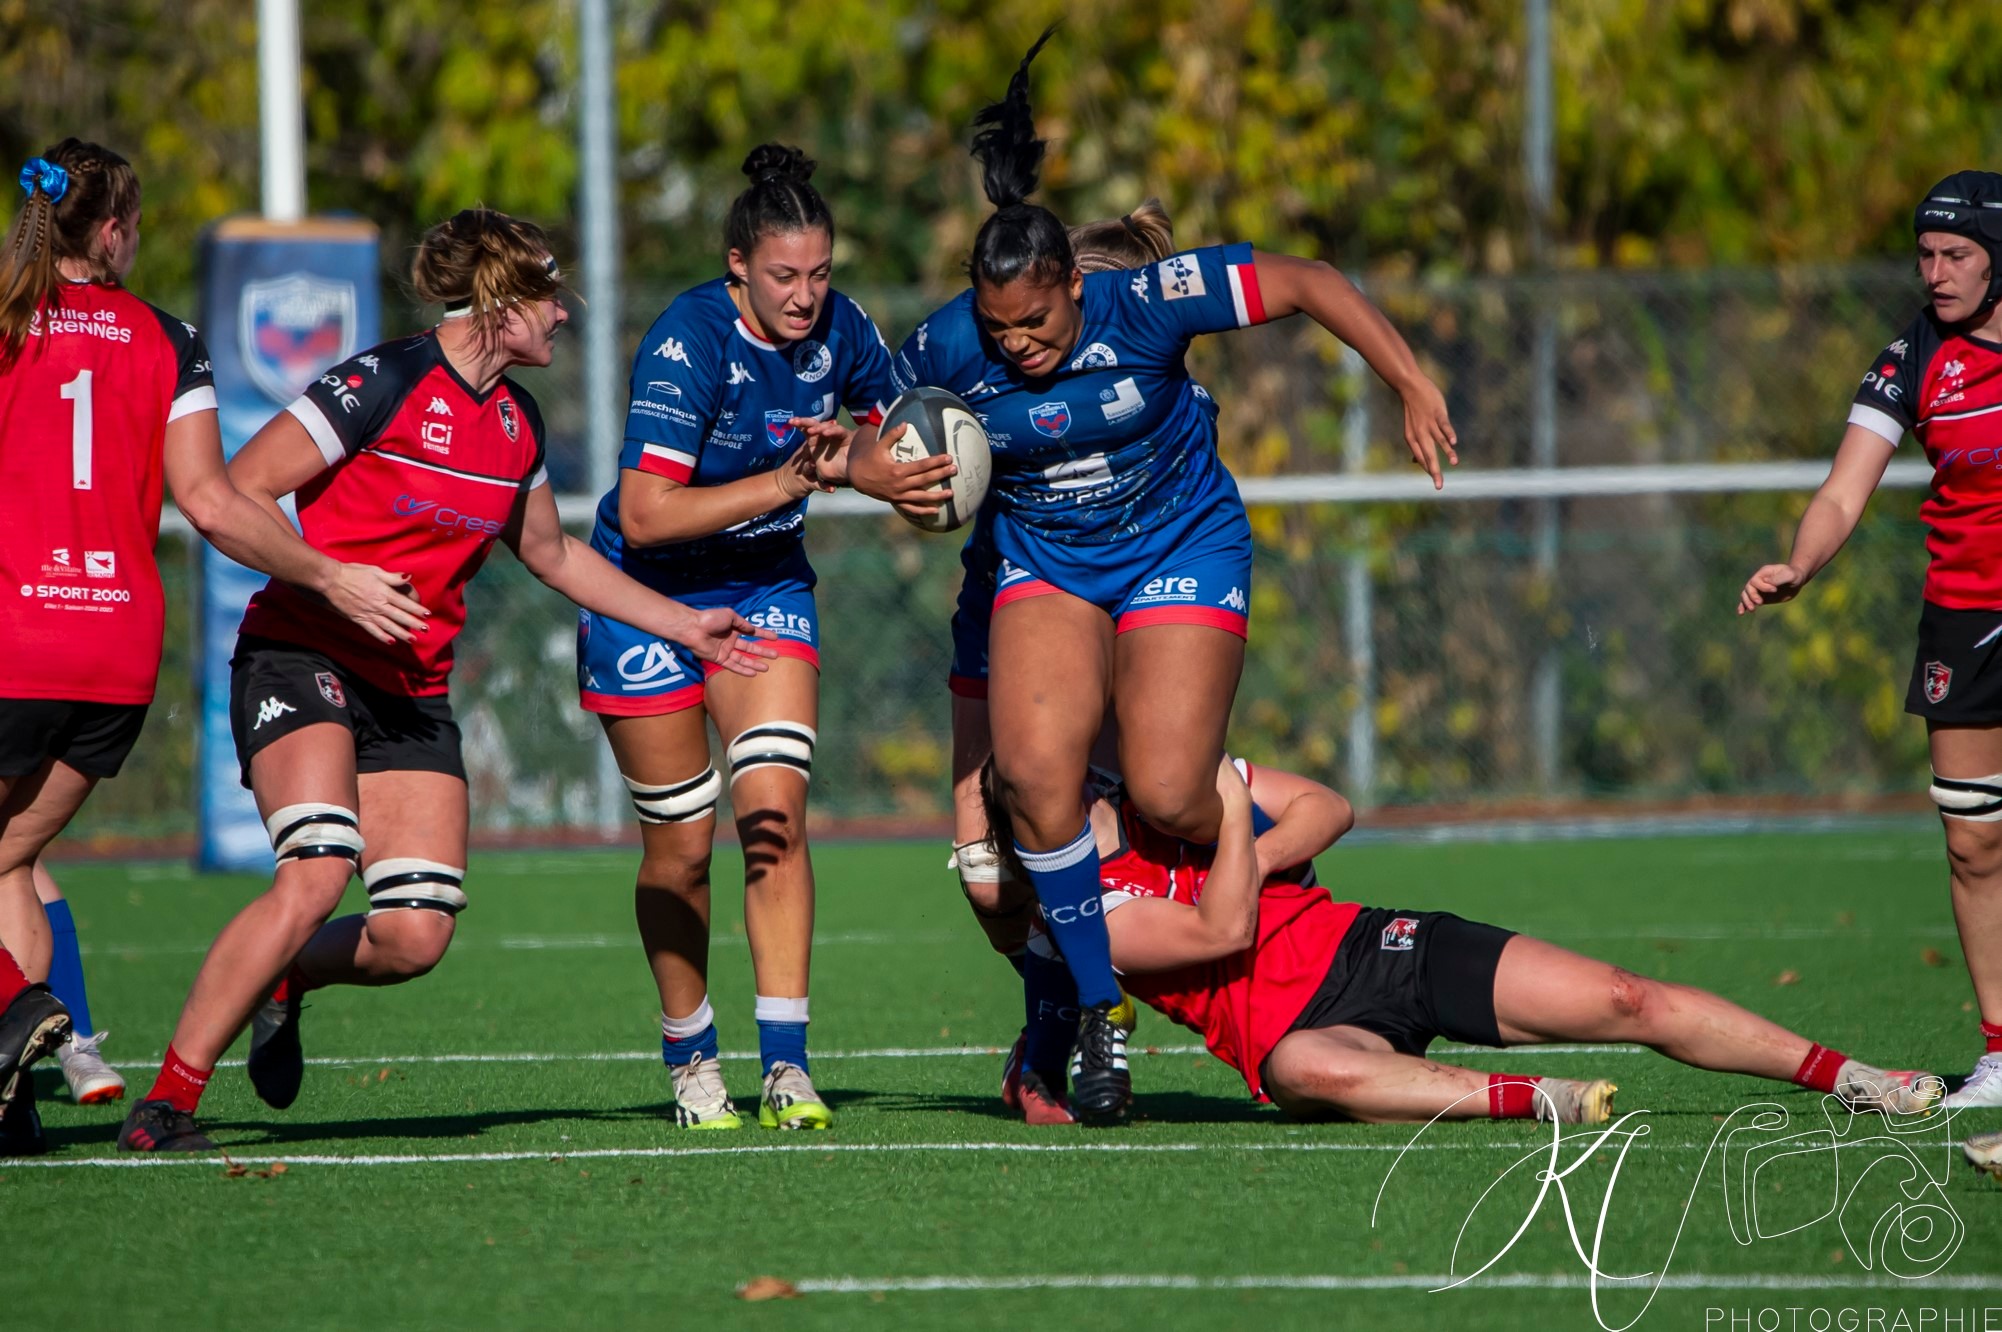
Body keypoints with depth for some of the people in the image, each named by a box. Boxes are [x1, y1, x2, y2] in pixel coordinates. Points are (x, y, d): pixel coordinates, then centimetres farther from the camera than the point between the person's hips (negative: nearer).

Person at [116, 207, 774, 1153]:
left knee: (416, 936, -8)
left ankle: (282, 979, 25)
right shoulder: (386, 383, -13)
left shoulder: (516, 425, 11)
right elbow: (238, 494, -14)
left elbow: (553, 556, 28)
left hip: (412, 689, 7)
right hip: (302, 659, -7)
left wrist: (685, 627, 28)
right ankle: (165, 1104, -20)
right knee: (316, 874, -28)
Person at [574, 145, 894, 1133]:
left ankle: (785, 1066, -12)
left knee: (774, 812, -13)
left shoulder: (840, 331, -9)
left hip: (766, 581, 4)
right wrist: (784, 479, -30)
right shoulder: (688, 343, -25)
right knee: (680, 846, 2)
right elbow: (643, 516, -30)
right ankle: (689, 1058, 21)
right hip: (647, 595, -4)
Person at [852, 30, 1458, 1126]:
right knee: (1033, 770, -22)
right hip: (1043, 563, 2)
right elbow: (877, 435, 6)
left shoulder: (1145, 305, -24)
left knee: (1168, 797, -17)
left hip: (1181, 549, -2)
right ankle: (1097, 1014, -7)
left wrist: (1413, 389, -18)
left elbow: (1308, 284, -16)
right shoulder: (950, 349, -16)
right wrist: (873, 472, -17)